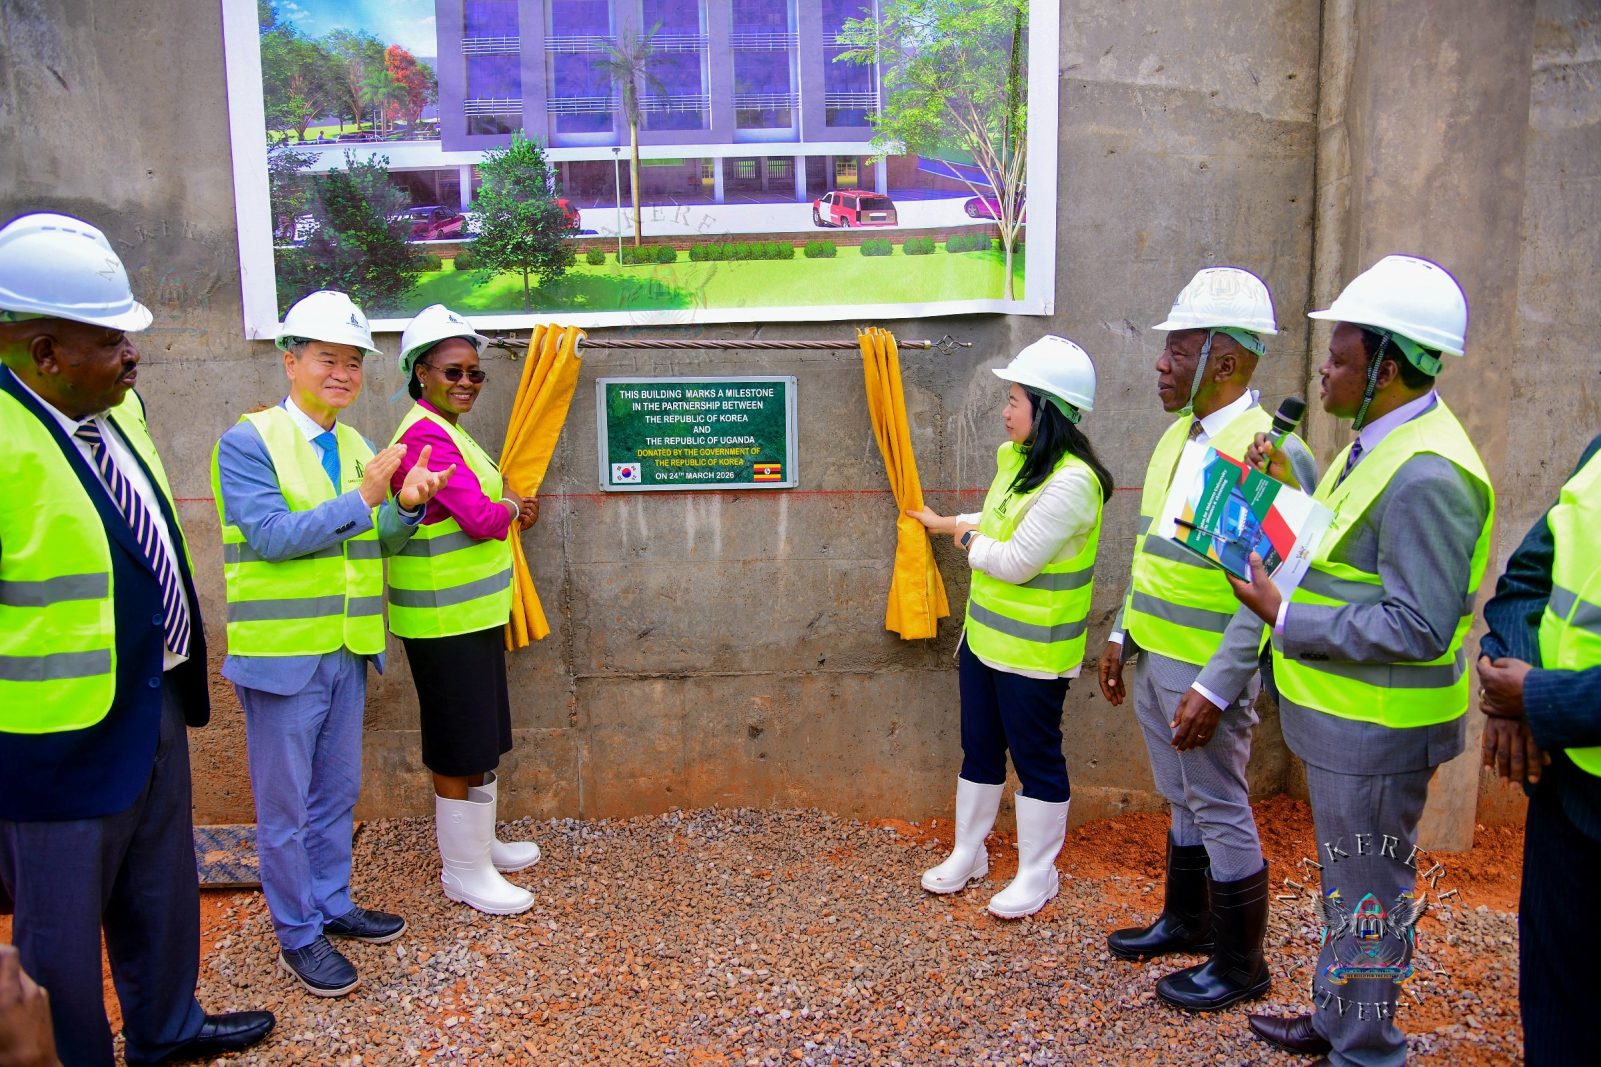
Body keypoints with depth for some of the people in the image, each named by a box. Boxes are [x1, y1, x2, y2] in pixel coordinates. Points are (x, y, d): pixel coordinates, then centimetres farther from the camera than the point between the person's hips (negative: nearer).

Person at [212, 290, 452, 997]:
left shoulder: (355, 447, 10)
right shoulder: (248, 442, -10)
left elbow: (381, 539, 11)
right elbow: (269, 536, -20)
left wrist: (408, 503, -10)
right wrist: (364, 497, -25)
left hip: (348, 652, 7)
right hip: (282, 653, -6)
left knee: (337, 793, 18)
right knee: (284, 805, 6)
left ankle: (332, 906, 34)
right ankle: (298, 934, 21)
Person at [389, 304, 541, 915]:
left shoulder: (448, 431, 14)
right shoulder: (425, 436, -20)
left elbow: (486, 498, 24)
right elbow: (480, 518, -25)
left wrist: (505, 501, 4)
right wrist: (509, 508, -6)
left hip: (474, 612, 10)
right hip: (444, 620, -10)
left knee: (483, 739, 20)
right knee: (461, 748, 1)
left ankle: (480, 842, 36)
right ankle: (463, 872, 15)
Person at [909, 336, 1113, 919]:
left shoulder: (1071, 482, -24)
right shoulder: (1011, 457, 4)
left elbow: (1016, 560, -24)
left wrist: (967, 539, -9)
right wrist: (947, 522, 20)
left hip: (1033, 651, -9)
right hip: (985, 635, 9)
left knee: (1036, 759, 7)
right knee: (979, 749, 19)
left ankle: (1036, 874, 24)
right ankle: (968, 853, 36)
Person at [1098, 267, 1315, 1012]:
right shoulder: (1176, 437, 9)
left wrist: (1214, 688, -23)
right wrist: (1123, 635, 18)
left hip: (1208, 672, -8)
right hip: (1155, 661, 8)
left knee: (1220, 811, 5)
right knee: (1183, 801, 22)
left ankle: (1240, 964, 23)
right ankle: (1185, 921, 40)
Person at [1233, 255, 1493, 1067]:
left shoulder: (1427, 476, -25)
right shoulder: (1376, 443, 7)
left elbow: (1417, 628, -28)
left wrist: (1287, 620, -22)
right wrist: (1289, 489, 4)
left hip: (1375, 728, -10)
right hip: (1342, 715, 10)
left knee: (1368, 893, 6)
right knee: (1344, 878, 24)